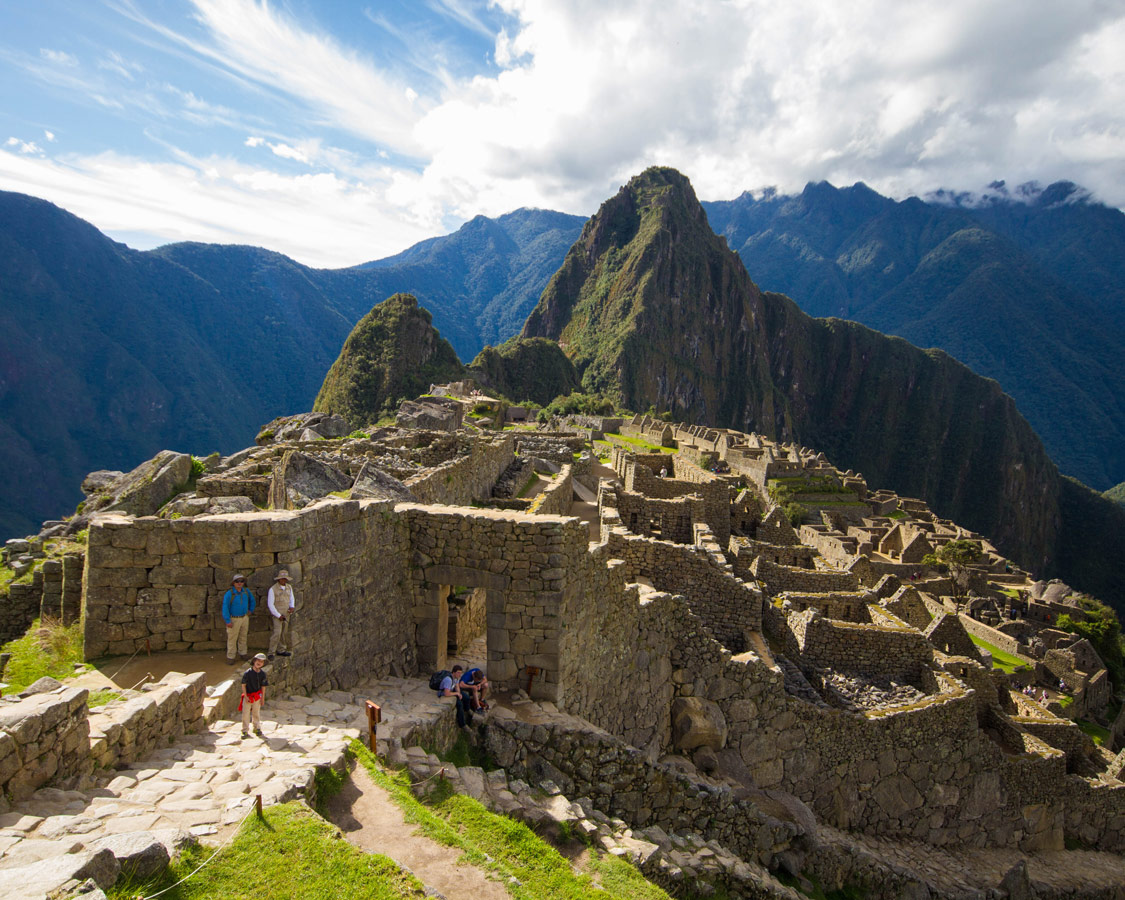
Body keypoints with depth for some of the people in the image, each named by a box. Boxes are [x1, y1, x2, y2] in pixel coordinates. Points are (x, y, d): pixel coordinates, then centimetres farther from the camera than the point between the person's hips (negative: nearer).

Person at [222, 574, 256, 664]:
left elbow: (252, 600, 17)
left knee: (243, 637, 15)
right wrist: (228, 621, -20)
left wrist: (251, 610, 14)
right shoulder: (229, 594, -19)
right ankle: (231, 657, 12)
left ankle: (242, 653, 29)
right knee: (232, 638, 2)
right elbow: (225, 608, -18)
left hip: (244, 618, 5)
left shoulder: (246, 591, -2)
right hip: (234, 619, -5)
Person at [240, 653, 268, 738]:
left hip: (257, 696, 2)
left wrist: (262, 697, 3)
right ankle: (245, 731, 14)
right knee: (245, 714, 3)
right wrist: (246, 696, -10)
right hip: (247, 696, -2)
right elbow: (243, 685, -8)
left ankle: (257, 728, 28)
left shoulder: (262, 674, -3)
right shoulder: (247, 673, -13)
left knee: (256, 713, 12)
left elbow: (263, 686, 4)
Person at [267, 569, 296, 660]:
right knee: (277, 633, -14)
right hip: (277, 614, -6)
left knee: (284, 633, 10)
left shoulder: (289, 587, 2)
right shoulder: (273, 589, -14)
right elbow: (270, 604, -13)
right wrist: (278, 615, -14)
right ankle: (271, 653, -6)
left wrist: (292, 607, -6)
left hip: (286, 614, 6)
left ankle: (281, 650, 21)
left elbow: (291, 598, 15)